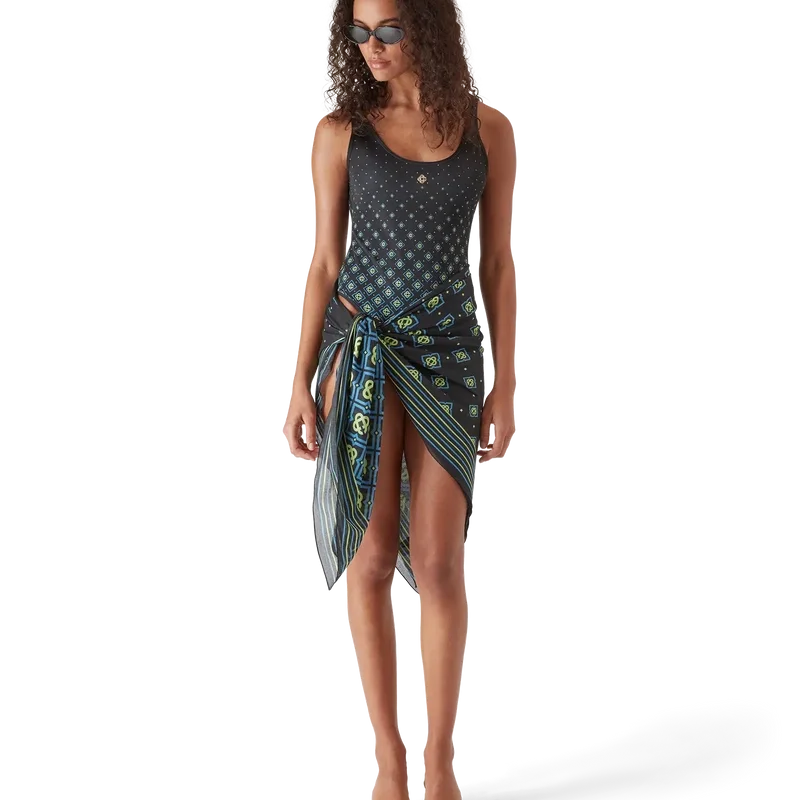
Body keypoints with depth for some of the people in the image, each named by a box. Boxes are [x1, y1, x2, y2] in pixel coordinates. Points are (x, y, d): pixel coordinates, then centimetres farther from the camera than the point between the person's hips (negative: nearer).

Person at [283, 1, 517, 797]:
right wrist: (301, 383, -4)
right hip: (360, 350, 0)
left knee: (438, 560, -2)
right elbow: (324, 263, 1)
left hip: (450, 352, 0)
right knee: (371, 557, 1)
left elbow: (499, 263, 4)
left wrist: (504, 387, 1)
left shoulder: (488, 129, 2)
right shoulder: (339, 132, 0)